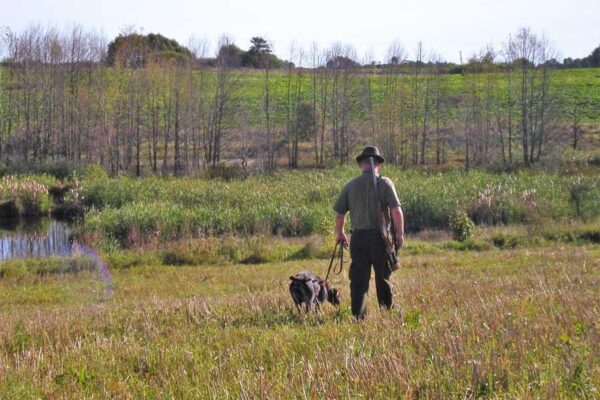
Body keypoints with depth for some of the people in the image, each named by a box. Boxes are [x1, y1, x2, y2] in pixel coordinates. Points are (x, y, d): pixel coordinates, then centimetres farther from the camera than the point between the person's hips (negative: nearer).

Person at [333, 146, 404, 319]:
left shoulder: (350, 186, 5)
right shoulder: (384, 183, -4)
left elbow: (339, 214, 9)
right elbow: (396, 210, -13)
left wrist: (339, 233, 25)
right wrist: (400, 233, -4)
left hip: (358, 237, 1)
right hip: (380, 237, -1)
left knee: (358, 280, 4)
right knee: (383, 278, 13)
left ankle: (358, 317, -2)